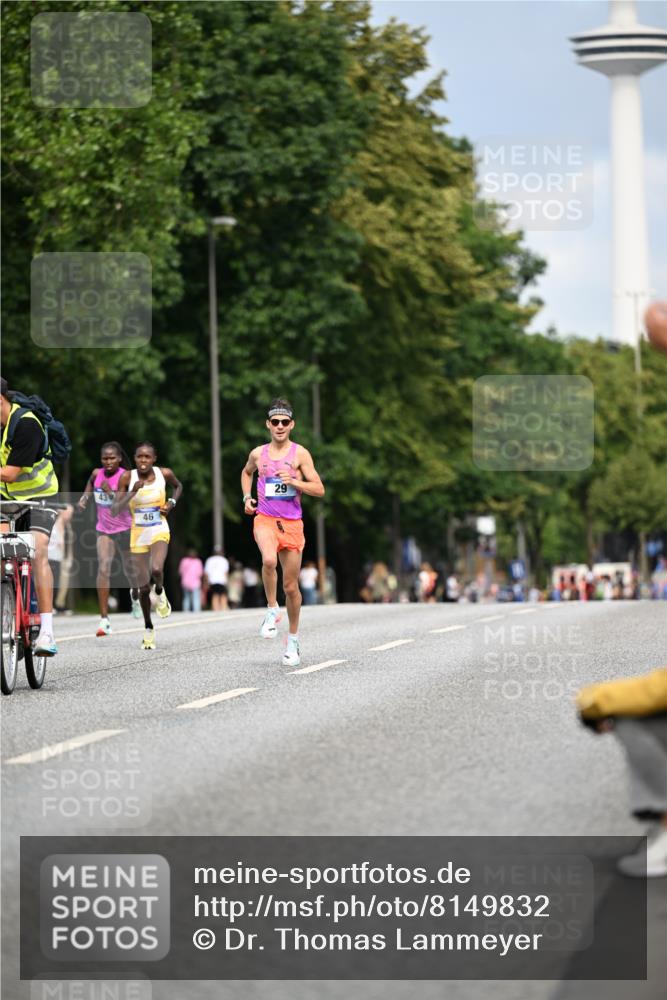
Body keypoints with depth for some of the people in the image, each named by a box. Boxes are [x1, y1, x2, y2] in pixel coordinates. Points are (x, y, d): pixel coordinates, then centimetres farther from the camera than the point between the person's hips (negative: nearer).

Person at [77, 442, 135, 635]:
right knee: (103, 568, -17)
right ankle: (104, 619, -20)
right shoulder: (96, 474, -3)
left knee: (129, 569, 16)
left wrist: (110, 492, -36)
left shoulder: (125, 476, -15)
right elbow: (89, 487, 20)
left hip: (124, 528, -2)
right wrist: (83, 499, 0)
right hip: (103, 529, 2)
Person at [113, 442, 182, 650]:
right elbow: (115, 511, -13)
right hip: (138, 535, 1)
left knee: (156, 570, -31)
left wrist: (172, 503, -1)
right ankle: (148, 629, 28)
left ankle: (160, 593, 5)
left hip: (159, 532, -1)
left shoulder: (164, 474, -6)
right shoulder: (127, 478, -9)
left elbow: (178, 486, 18)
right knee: (143, 588, 5)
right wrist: (132, 493, -25)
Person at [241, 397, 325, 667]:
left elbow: (319, 489, -3)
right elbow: (246, 472, 30)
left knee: (291, 586, 5)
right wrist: (247, 497, 14)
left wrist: (293, 482, -17)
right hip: (265, 519, 0)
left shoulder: (300, 453, -1)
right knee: (269, 560, -34)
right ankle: (272, 610, -13)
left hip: (292, 523, 0)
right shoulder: (258, 454, 6)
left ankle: (293, 640, 23)